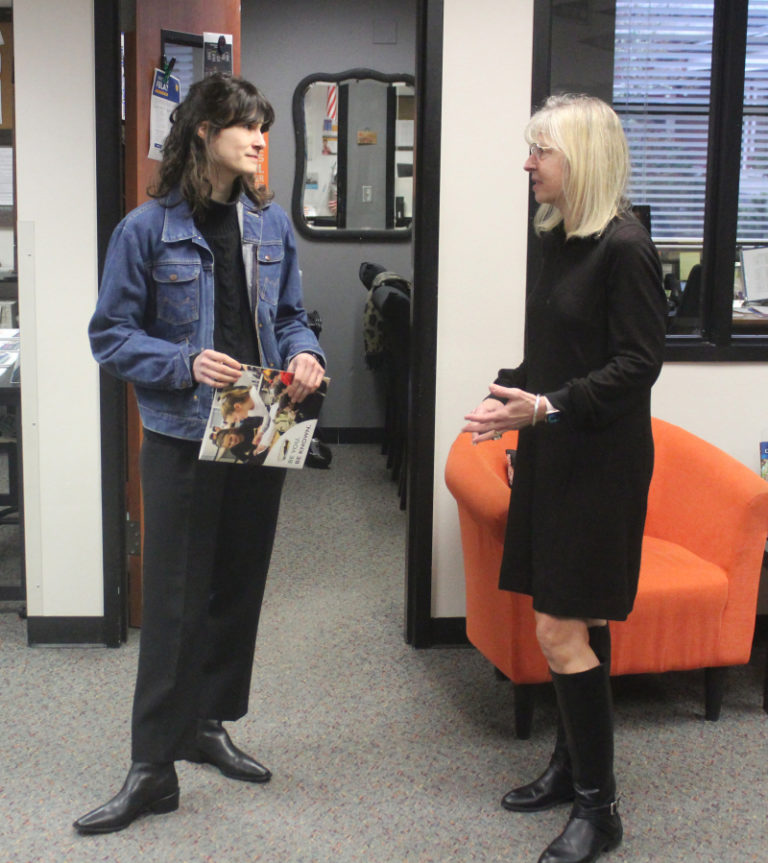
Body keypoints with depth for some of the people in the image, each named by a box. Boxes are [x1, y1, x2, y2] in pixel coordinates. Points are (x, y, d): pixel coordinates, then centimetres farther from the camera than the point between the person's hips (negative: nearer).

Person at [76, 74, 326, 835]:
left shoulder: (269, 223, 6)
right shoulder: (147, 229, -8)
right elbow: (111, 337, -6)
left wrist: (304, 352, -6)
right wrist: (186, 364, -21)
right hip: (182, 440, -5)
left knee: (238, 588, 14)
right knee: (174, 601, -2)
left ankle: (207, 723, 33)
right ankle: (152, 768, 8)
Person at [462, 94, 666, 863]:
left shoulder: (623, 246, -15)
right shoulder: (562, 239, 11)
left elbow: (637, 364, -18)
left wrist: (547, 407, -24)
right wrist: (513, 399, 9)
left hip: (598, 464, -8)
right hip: (553, 455, 8)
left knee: (562, 630, -7)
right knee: (575, 625, 16)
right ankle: (572, 767, 30)